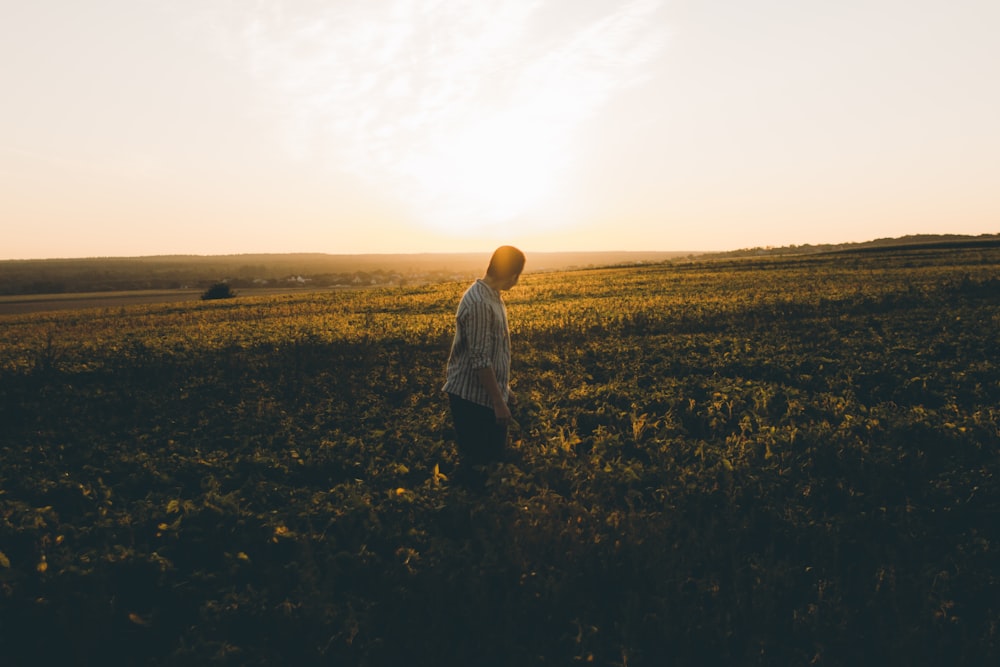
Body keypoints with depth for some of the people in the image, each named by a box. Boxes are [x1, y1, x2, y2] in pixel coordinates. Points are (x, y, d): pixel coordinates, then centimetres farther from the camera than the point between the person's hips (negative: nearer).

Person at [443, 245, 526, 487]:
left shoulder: (491, 296, 8)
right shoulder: (479, 303, -25)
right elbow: (480, 360, -25)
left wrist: (503, 390, 22)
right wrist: (499, 402, -21)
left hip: (487, 393, 10)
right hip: (473, 397, -10)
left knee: (493, 452, 19)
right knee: (474, 461, 4)